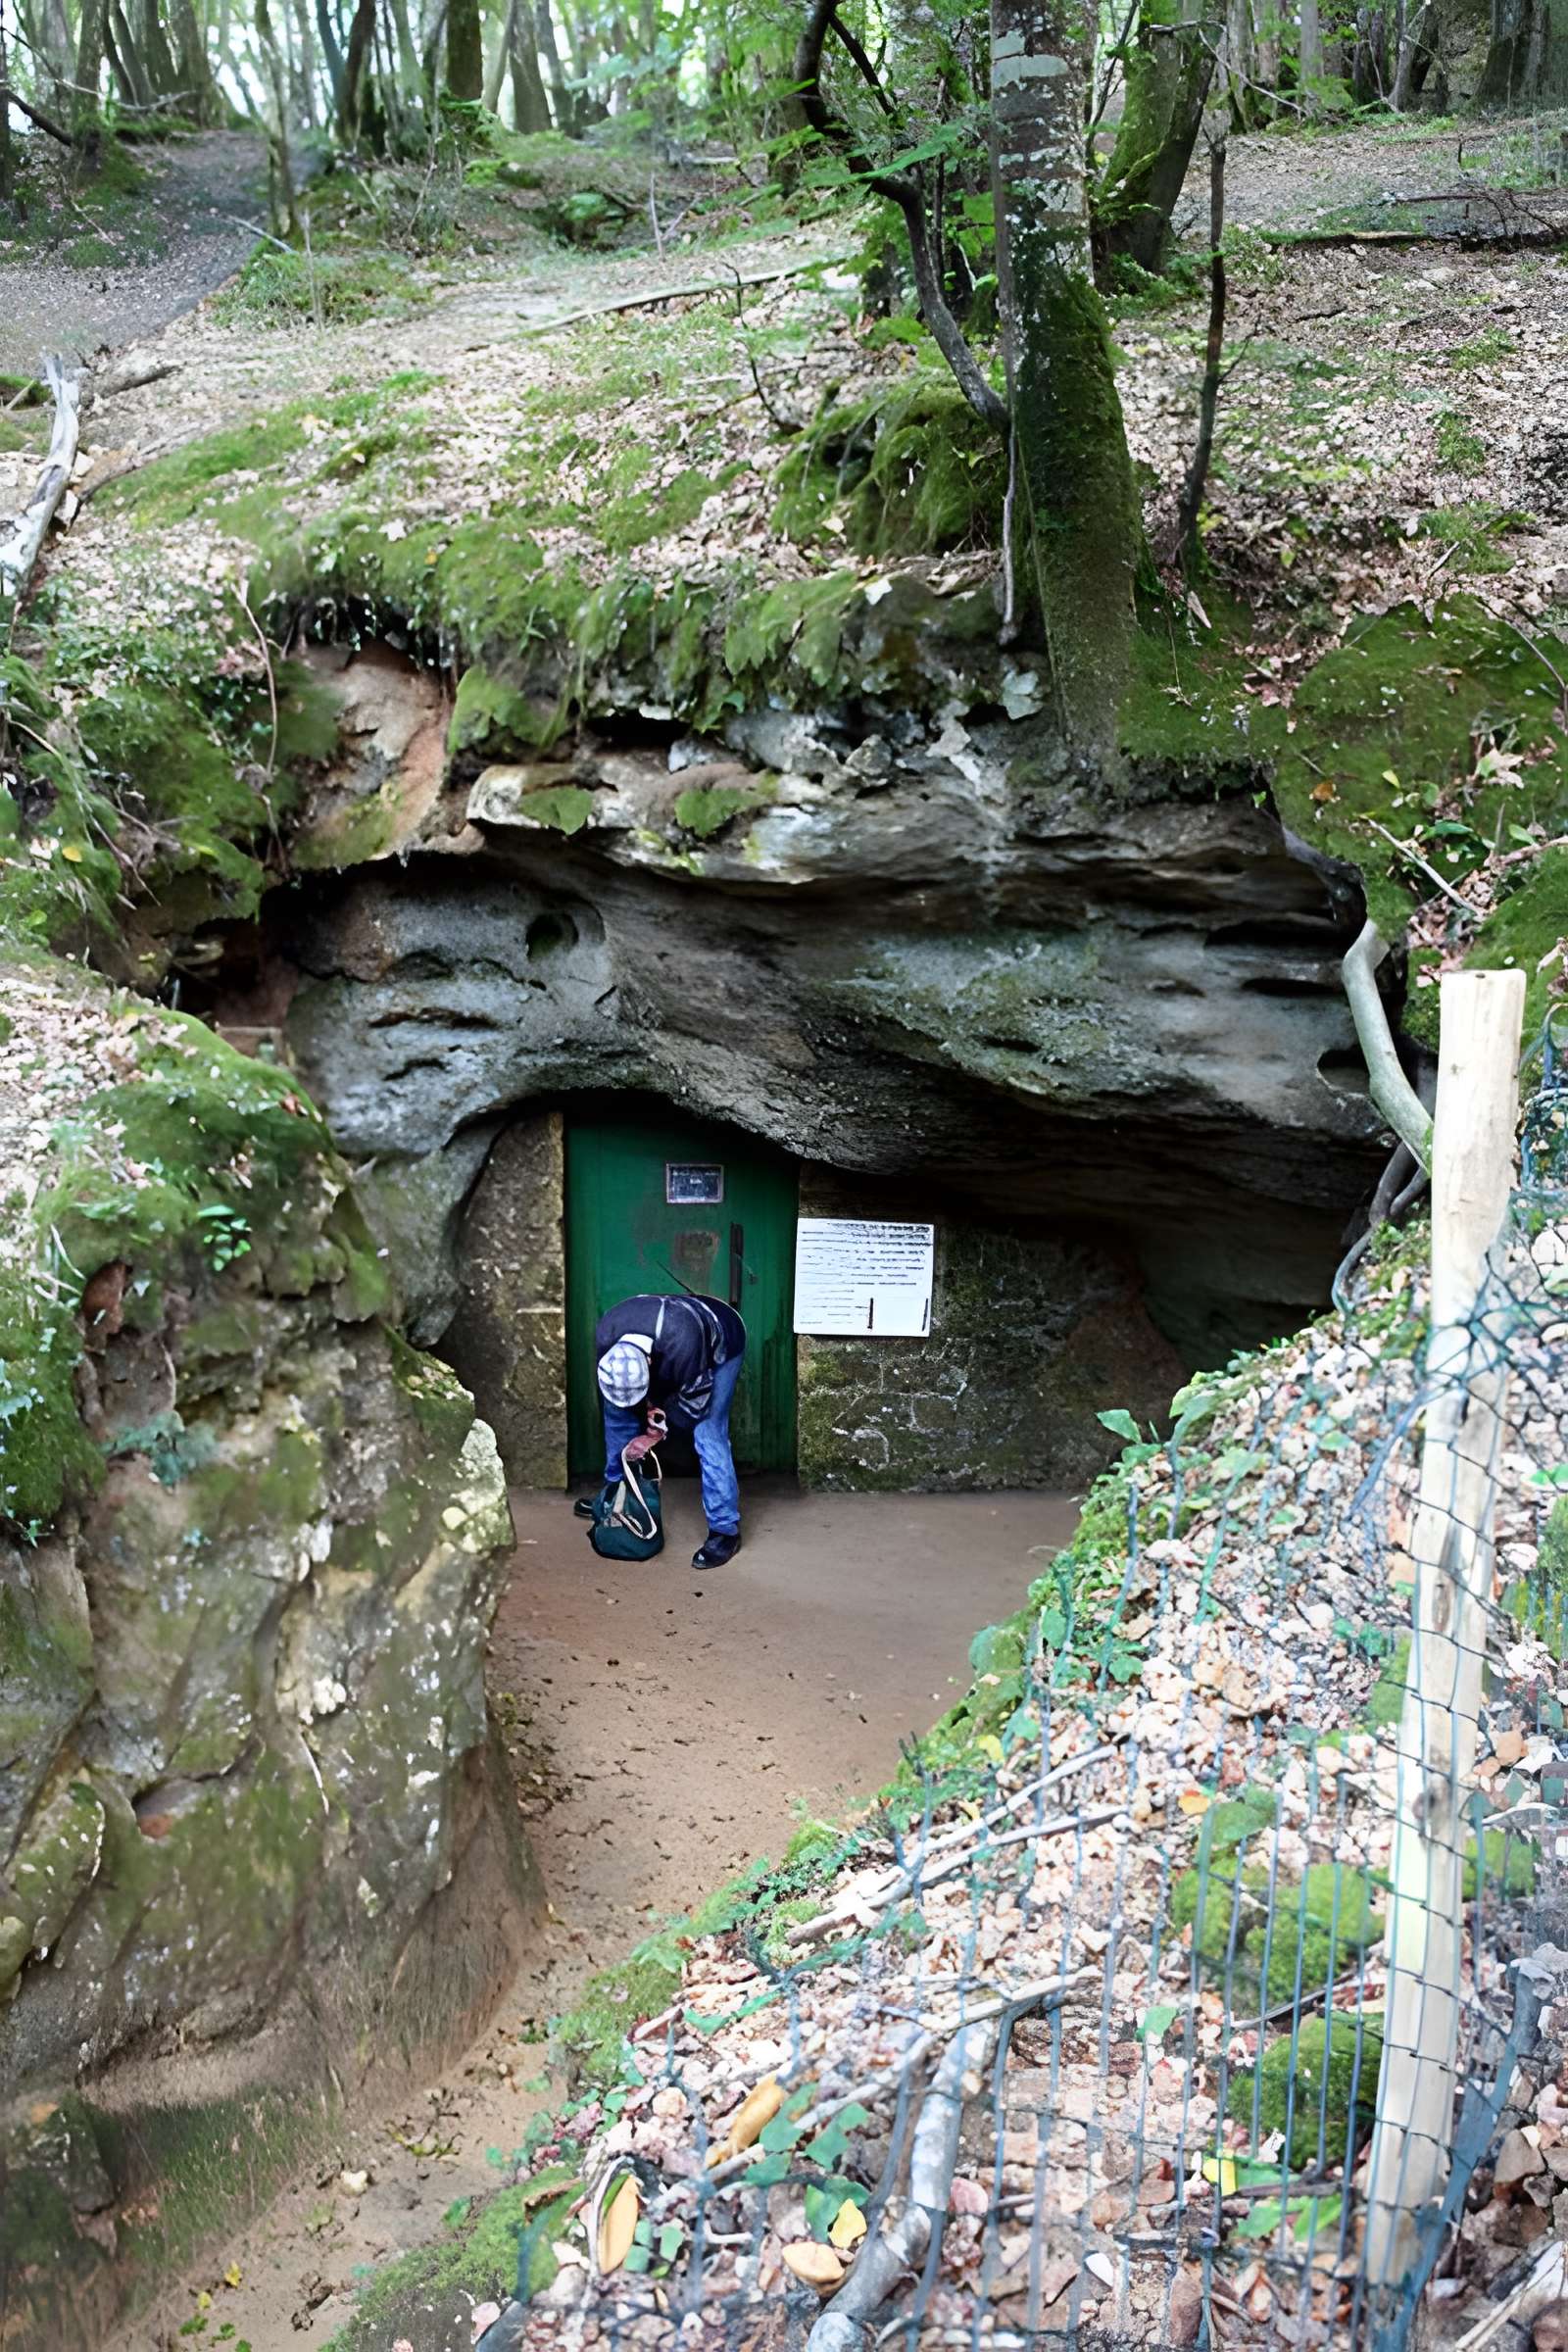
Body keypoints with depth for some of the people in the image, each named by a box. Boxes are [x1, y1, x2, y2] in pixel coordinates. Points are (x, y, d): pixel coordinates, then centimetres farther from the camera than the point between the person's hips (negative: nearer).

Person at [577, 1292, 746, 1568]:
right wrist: (650, 1410, -20)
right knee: (617, 1408, 6)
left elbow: (694, 1400, -27)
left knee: (708, 1436, -18)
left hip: (719, 1347, -6)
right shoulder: (606, 1337, -30)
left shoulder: (682, 1344, -46)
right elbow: (613, 1389, -9)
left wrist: (655, 1434, -18)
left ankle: (725, 1530, -10)